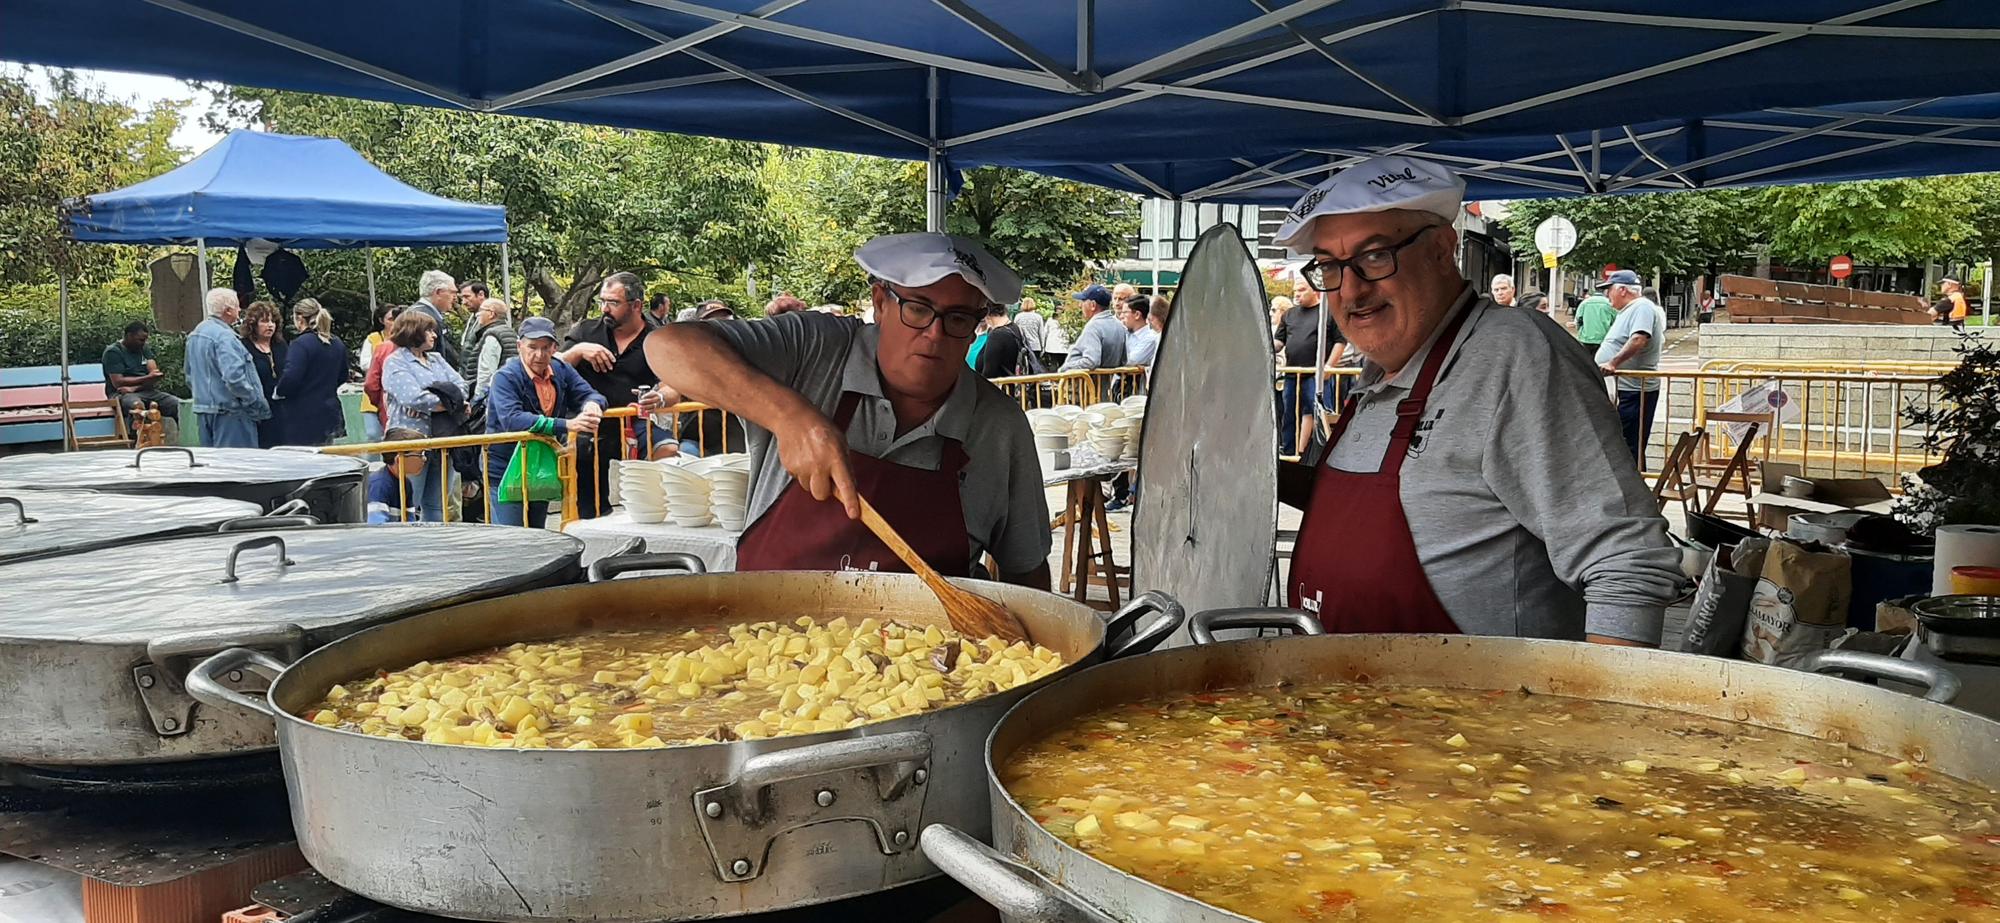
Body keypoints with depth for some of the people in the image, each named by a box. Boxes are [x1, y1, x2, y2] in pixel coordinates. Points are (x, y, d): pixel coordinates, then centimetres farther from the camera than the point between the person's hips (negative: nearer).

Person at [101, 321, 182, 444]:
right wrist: (147, 378, -17)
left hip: (147, 391, 5)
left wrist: (135, 387, -13)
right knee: (137, 406, -41)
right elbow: (117, 382, -12)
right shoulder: (113, 352, -1)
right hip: (123, 394, -5)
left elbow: (154, 374, 5)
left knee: (178, 405, -20)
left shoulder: (145, 349, 17)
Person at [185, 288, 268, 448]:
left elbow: (190, 377, 21)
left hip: (202, 409, 10)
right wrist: (259, 404, -18)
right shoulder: (224, 336, -17)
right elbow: (235, 377, -26)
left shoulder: (195, 334, 13)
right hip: (229, 412, -10)